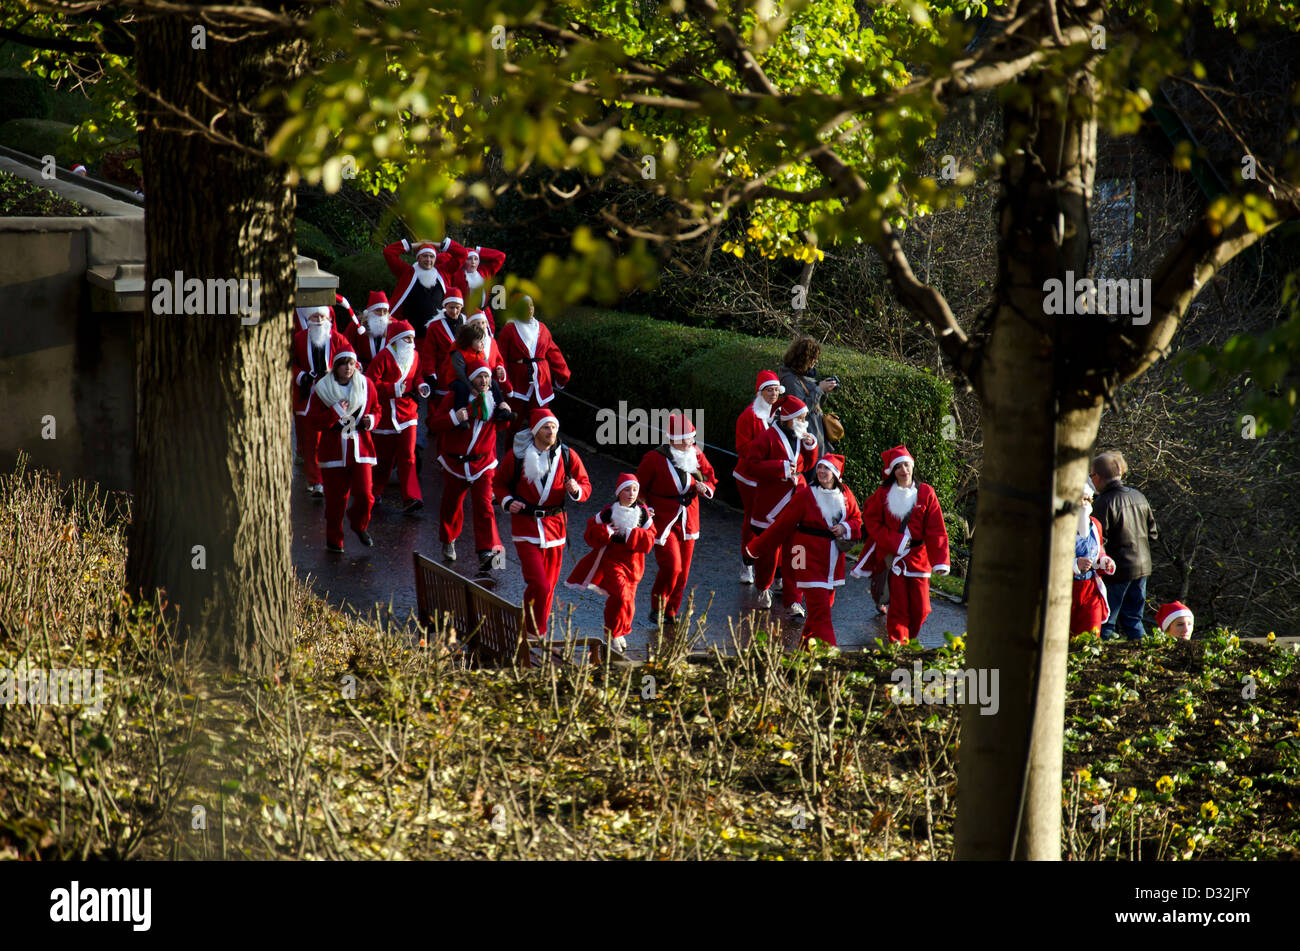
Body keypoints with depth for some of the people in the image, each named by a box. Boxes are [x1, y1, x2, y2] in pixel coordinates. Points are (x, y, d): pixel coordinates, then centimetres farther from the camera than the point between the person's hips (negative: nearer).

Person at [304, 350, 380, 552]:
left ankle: (359, 525, 24)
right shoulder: (322, 388, -3)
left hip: (360, 447, 2)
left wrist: (371, 420, -5)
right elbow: (313, 419, -5)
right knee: (336, 497, 2)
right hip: (334, 450, -2)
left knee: (364, 494, -8)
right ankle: (334, 539, 20)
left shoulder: (366, 385, 5)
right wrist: (335, 412, -19)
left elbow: (376, 409, 17)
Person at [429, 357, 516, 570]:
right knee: (452, 504, 13)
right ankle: (448, 542, 40)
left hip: (483, 464, 1)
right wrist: (453, 418, -28)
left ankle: (488, 552, -19)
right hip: (455, 462, -1)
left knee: (484, 506, -12)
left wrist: (505, 415, -3)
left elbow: (498, 427, 18)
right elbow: (434, 424, -12)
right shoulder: (454, 398, -8)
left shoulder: (493, 399, 3)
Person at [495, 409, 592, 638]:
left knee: (549, 585, 11)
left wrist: (576, 490, -17)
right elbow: (501, 483, 9)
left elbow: (586, 486, 6)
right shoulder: (517, 456, -5)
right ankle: (530, 632, 1)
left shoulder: (567, 456, 0)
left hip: (554, 526, 3)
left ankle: (540, 634, 28)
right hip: (526, 526, -3)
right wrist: (508, 501, -11)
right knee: (539, 585, -16)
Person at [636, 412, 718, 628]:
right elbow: (640, 489, -1)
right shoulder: (654, 459, -11)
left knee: (683, 572, 9)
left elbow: (711, 479, 15)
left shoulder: (696, 456, 1)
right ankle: (657, 608, 5)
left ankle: (670, 613, 25)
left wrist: (705, 487, -8)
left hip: (688, 520, 5)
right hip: (662, 521, -5)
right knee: (671, 566, -17)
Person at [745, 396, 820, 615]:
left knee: (794, 553, -4)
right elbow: (752, 464, -16)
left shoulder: (799, 437, 8)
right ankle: (763, 588, 35)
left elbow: (807, 465, 18)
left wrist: (810, 447, 0)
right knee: (767, 551, 9)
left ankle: (793, 601, -1)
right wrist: (781, 467, -20)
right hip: (770, 503, -4)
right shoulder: (768, 437, -11)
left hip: (795, 501, 4)